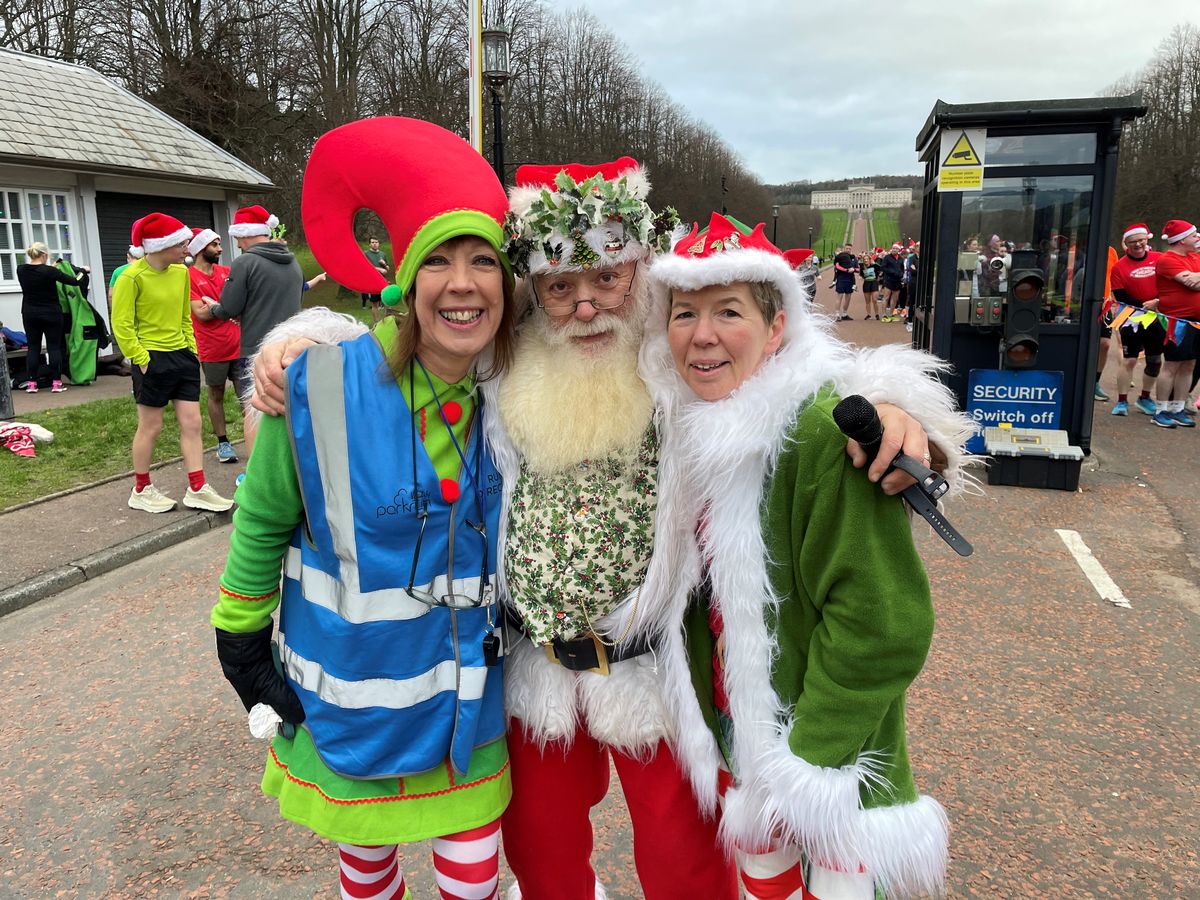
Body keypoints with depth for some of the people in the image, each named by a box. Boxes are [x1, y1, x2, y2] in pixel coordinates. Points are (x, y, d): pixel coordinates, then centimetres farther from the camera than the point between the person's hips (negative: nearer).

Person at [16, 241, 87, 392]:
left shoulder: (21, 270, -2)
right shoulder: (50, 271, -16)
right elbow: (74, 281, -11)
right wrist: (83, 270, 8)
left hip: (30, 314, 4)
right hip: (51, 313, -4)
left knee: (33, 348, 9)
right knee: (54, 347, 2)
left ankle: (31, 384, 6)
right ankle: (56, 383, 0)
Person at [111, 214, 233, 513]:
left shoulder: (181, 272, 6)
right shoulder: (132, 277, -13)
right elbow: (122, 325, -12)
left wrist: (192, 348, 9)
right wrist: (141, 359, -15)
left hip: (182, 356, 6)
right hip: (153, 359, -6)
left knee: (192, 423, 4)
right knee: (150, 427, 4)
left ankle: (197, 489, 11)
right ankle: (141, 491, 20)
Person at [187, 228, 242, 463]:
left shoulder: (226, 272, 9)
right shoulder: (188, 277, -6)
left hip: (239, 345, 4)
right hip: (212, 350, -4)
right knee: (216, 395, 9)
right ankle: (223, 442, 18)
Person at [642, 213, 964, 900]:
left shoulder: (825, 432, -23)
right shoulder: (693, 430, 0)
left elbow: (881, 624, -23)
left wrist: (808, 763, -19)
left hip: (829, 762, -6)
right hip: (732, 739, 6)